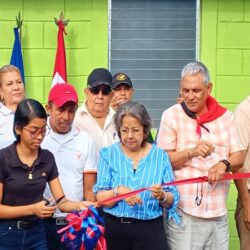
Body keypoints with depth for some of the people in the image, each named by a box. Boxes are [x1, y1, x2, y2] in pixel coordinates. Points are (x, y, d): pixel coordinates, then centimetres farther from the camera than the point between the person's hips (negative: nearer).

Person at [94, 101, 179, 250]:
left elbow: (171, 202, 0)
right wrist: (118, 191, -23)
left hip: (150, 229, 0)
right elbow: (100, 198, -5)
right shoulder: (108, 154, 2)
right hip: (114, 229, 0)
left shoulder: (160, 155, 1)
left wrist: (162, 196, -20)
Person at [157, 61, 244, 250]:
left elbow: (238, 157, 7)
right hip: (182, 211, -3)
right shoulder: (171, 116, -1)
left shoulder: (225, 116, 7)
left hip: (217, 211, 3)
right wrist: (191, 152, -21)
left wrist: (224, 164, -15)